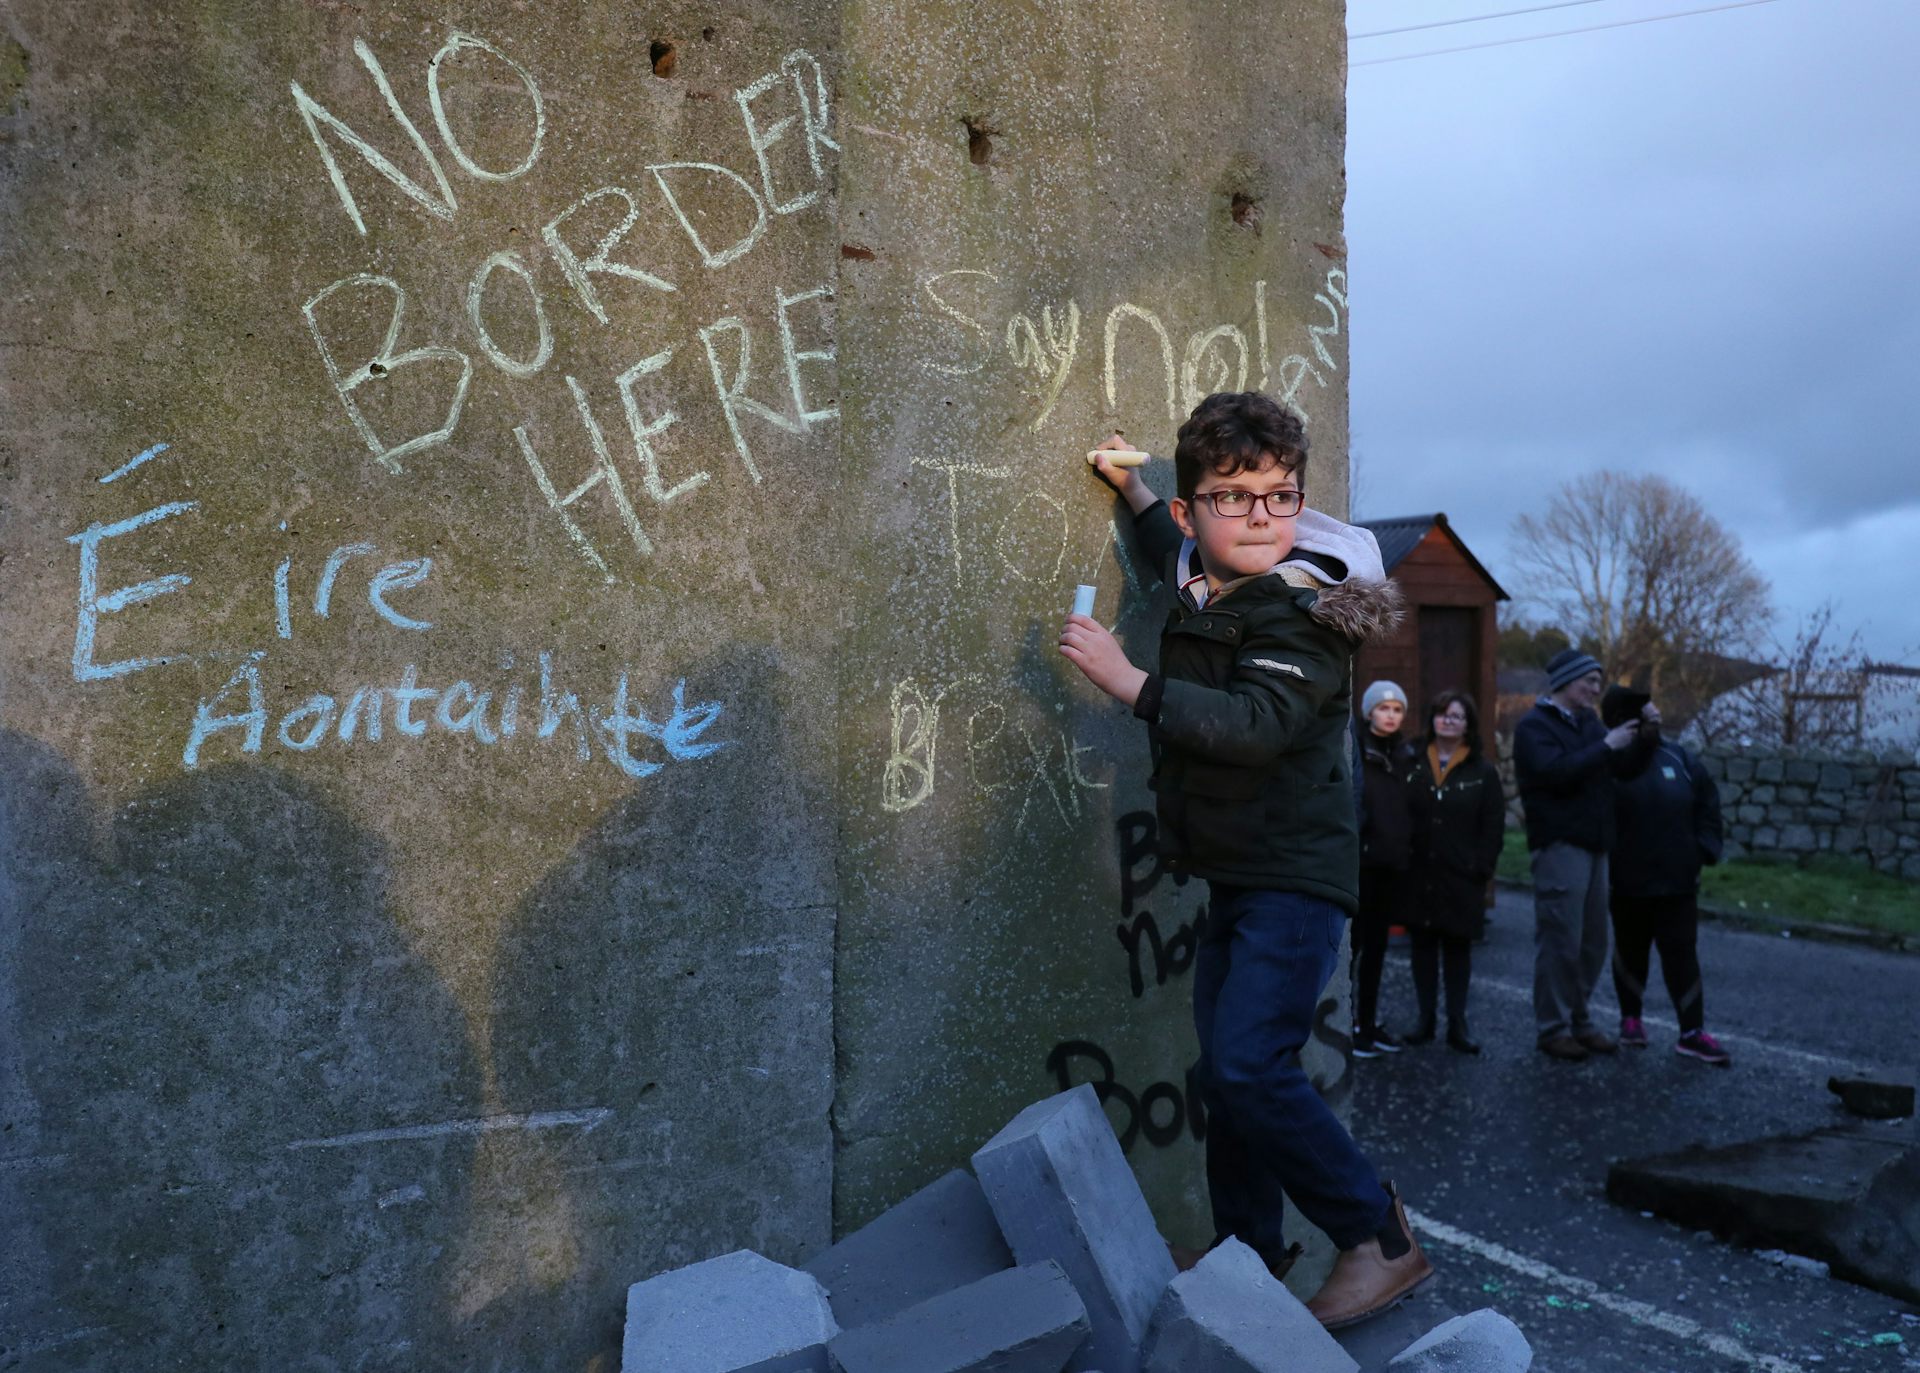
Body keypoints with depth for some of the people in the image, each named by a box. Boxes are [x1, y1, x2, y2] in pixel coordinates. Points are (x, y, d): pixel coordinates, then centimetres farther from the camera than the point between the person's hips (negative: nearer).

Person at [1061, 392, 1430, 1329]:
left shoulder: (1303, 611, -15)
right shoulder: (1204, 597, 10)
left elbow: (1256, 725, -31)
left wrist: (1129, 682, -28)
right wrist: (1132, 490, 33)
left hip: (1296, 876, -8)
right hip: (1235, 875, 9)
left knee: (1249, 1065, -18)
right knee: (1225, 1072, 11)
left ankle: (1379, 1240, -1)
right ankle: (1249, 1252, 26)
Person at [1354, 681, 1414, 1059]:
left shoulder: (1404, 755, 12)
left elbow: (1408, 809, 16)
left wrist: (1405, 853, 10)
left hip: (1390, 864, 6)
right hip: (1358, 861, -6)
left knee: (1376, 946, 12)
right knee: (1351, 944, -2)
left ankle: (1368, 1023, 21)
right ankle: (1346, 1026, 5)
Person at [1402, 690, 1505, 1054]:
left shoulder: (1483, 772, 3)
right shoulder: (1413, 764, 5)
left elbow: (1493, 825, 0)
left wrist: (1482, 868, -8)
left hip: (1462, 877, -1)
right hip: (1418, 874, 1)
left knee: (1458, 947, 5)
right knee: (1423, 944, 7)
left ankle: (1457, 1024, 11)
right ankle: (1425, 1019, 15)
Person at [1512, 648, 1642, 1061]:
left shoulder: (1588, 721, 17)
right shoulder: (1534, 726, -7)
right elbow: (1557, 771, -22)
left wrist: (1644, 735, 2)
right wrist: (1607, 745, -18)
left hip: (1594, 845, 8)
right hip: (1560, 846, -8)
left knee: (1593, 942, 12)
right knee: (1560, 942, -5)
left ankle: (1578, 1019, 24)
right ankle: (1551, 1028, 5)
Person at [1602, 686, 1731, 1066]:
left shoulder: (1678, 757, 3)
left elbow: (1707, 800, 8)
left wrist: (1705, 847, 1)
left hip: (1677, 879, 3)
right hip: (1628, 881, -3)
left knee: (1682, 954, 4)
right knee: (1631, 951, 13)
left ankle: (1692, 1032, 9)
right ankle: (1631, 1017, 29)